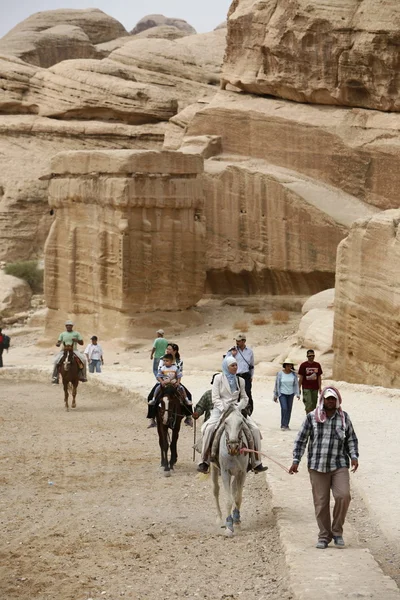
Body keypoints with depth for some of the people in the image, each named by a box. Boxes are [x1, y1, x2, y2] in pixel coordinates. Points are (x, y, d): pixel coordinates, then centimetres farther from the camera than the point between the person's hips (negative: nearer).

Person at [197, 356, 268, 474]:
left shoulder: (240, 380, 12)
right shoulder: (218, 378, 2)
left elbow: (244, 398, 14)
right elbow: (215, 398, -3)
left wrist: (238, 407, -6)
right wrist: (224, 410, -16)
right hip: (221, 409, -3)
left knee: (255, 429, -13)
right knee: (209, 428, -30)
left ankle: (257, 463, -4)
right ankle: (204, 461, -21)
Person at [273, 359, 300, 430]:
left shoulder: (293, 374, -1)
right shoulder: (280, 374, -7)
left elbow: (296, 384, 2)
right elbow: (277, 384, -2)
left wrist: (298, 394, -7)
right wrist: (275, 396, 0)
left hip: (290, 394, 3)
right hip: (282, 393, -3)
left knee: (289, 409, 4)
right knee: (284, 408, -14)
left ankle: (286, 425, 14)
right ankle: (283, 425, -8)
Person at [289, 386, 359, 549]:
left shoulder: (344, 417, 7)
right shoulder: (312, 417, 2)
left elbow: (351, 439, 15)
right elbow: (301, 440, 5)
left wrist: (354, 456, 0)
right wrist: (296, 460, -1)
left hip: (339, 466, 0)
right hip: (317, 467, 0)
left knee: (343, 496, -16)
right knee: (321, 502, 3)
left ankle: (337, 531, 4)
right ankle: (324, 536, 17)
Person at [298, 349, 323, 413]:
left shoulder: (317, 365, 7)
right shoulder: (303, 365, -4)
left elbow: (319, 377, 10)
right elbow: (300, 378, -2)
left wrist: (320, 388, 7)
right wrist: (299, 388, -4)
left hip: (315, 388, 4)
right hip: (306, 388, -4)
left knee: (314, 404, 8)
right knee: (309, 404, -14)